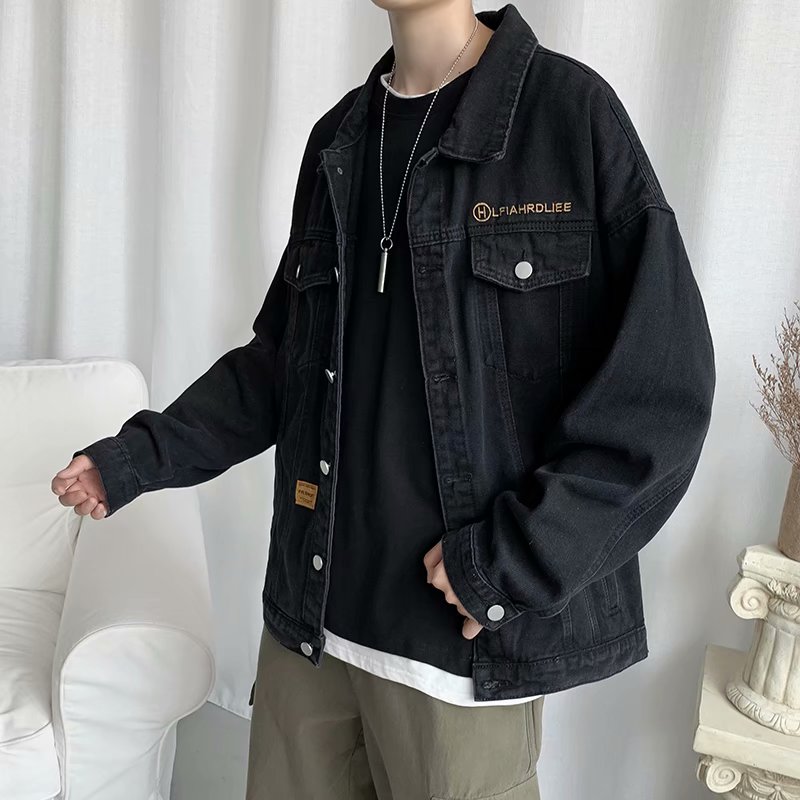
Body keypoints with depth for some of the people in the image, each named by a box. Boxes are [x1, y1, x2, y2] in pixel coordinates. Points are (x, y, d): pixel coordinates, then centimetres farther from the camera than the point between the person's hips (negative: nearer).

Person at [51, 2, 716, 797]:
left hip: (463, 634, -4)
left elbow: (662, 384, -12)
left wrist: (514, 558, -17)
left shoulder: (571, 111, -8)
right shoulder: (337, 139, 10)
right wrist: (143, 453, 3)